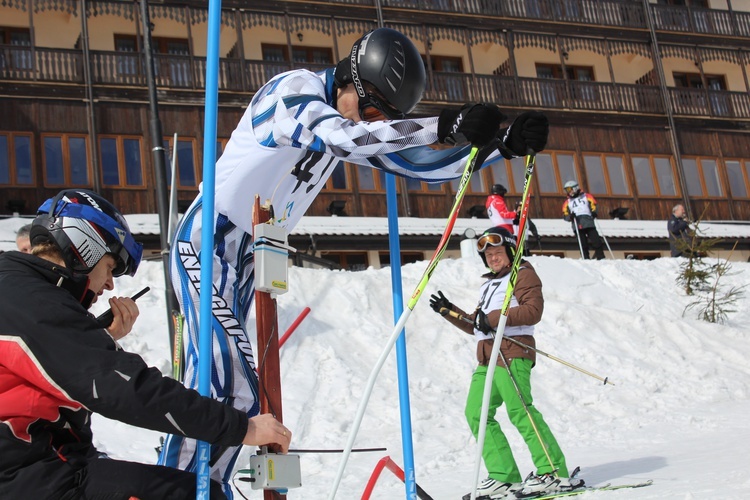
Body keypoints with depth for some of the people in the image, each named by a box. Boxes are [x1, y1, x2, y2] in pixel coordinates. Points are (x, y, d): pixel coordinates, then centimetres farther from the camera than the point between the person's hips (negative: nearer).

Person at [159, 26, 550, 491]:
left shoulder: (350, 125, 11)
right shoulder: (294, 88, -13)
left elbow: (422, 162, 11)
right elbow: (337, 136, -34)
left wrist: (505, 143, -2)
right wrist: (448, 125, -41)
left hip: (245, 260, 9)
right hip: (207, 243, -9)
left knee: (237, 393, 9)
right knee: (223, 387, -19)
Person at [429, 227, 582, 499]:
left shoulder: (523, 275, 5)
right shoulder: (489, 285, 31)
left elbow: (533, 310, -12)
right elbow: (477, 326, 32)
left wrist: (494, 317, -18)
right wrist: (449, 311, 22)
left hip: (512, 352, -9)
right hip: (487, 358, 9)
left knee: (520, 411, -16)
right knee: (476, 413, -3)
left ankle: (553, 472, -11)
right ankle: (503, 477, -3)